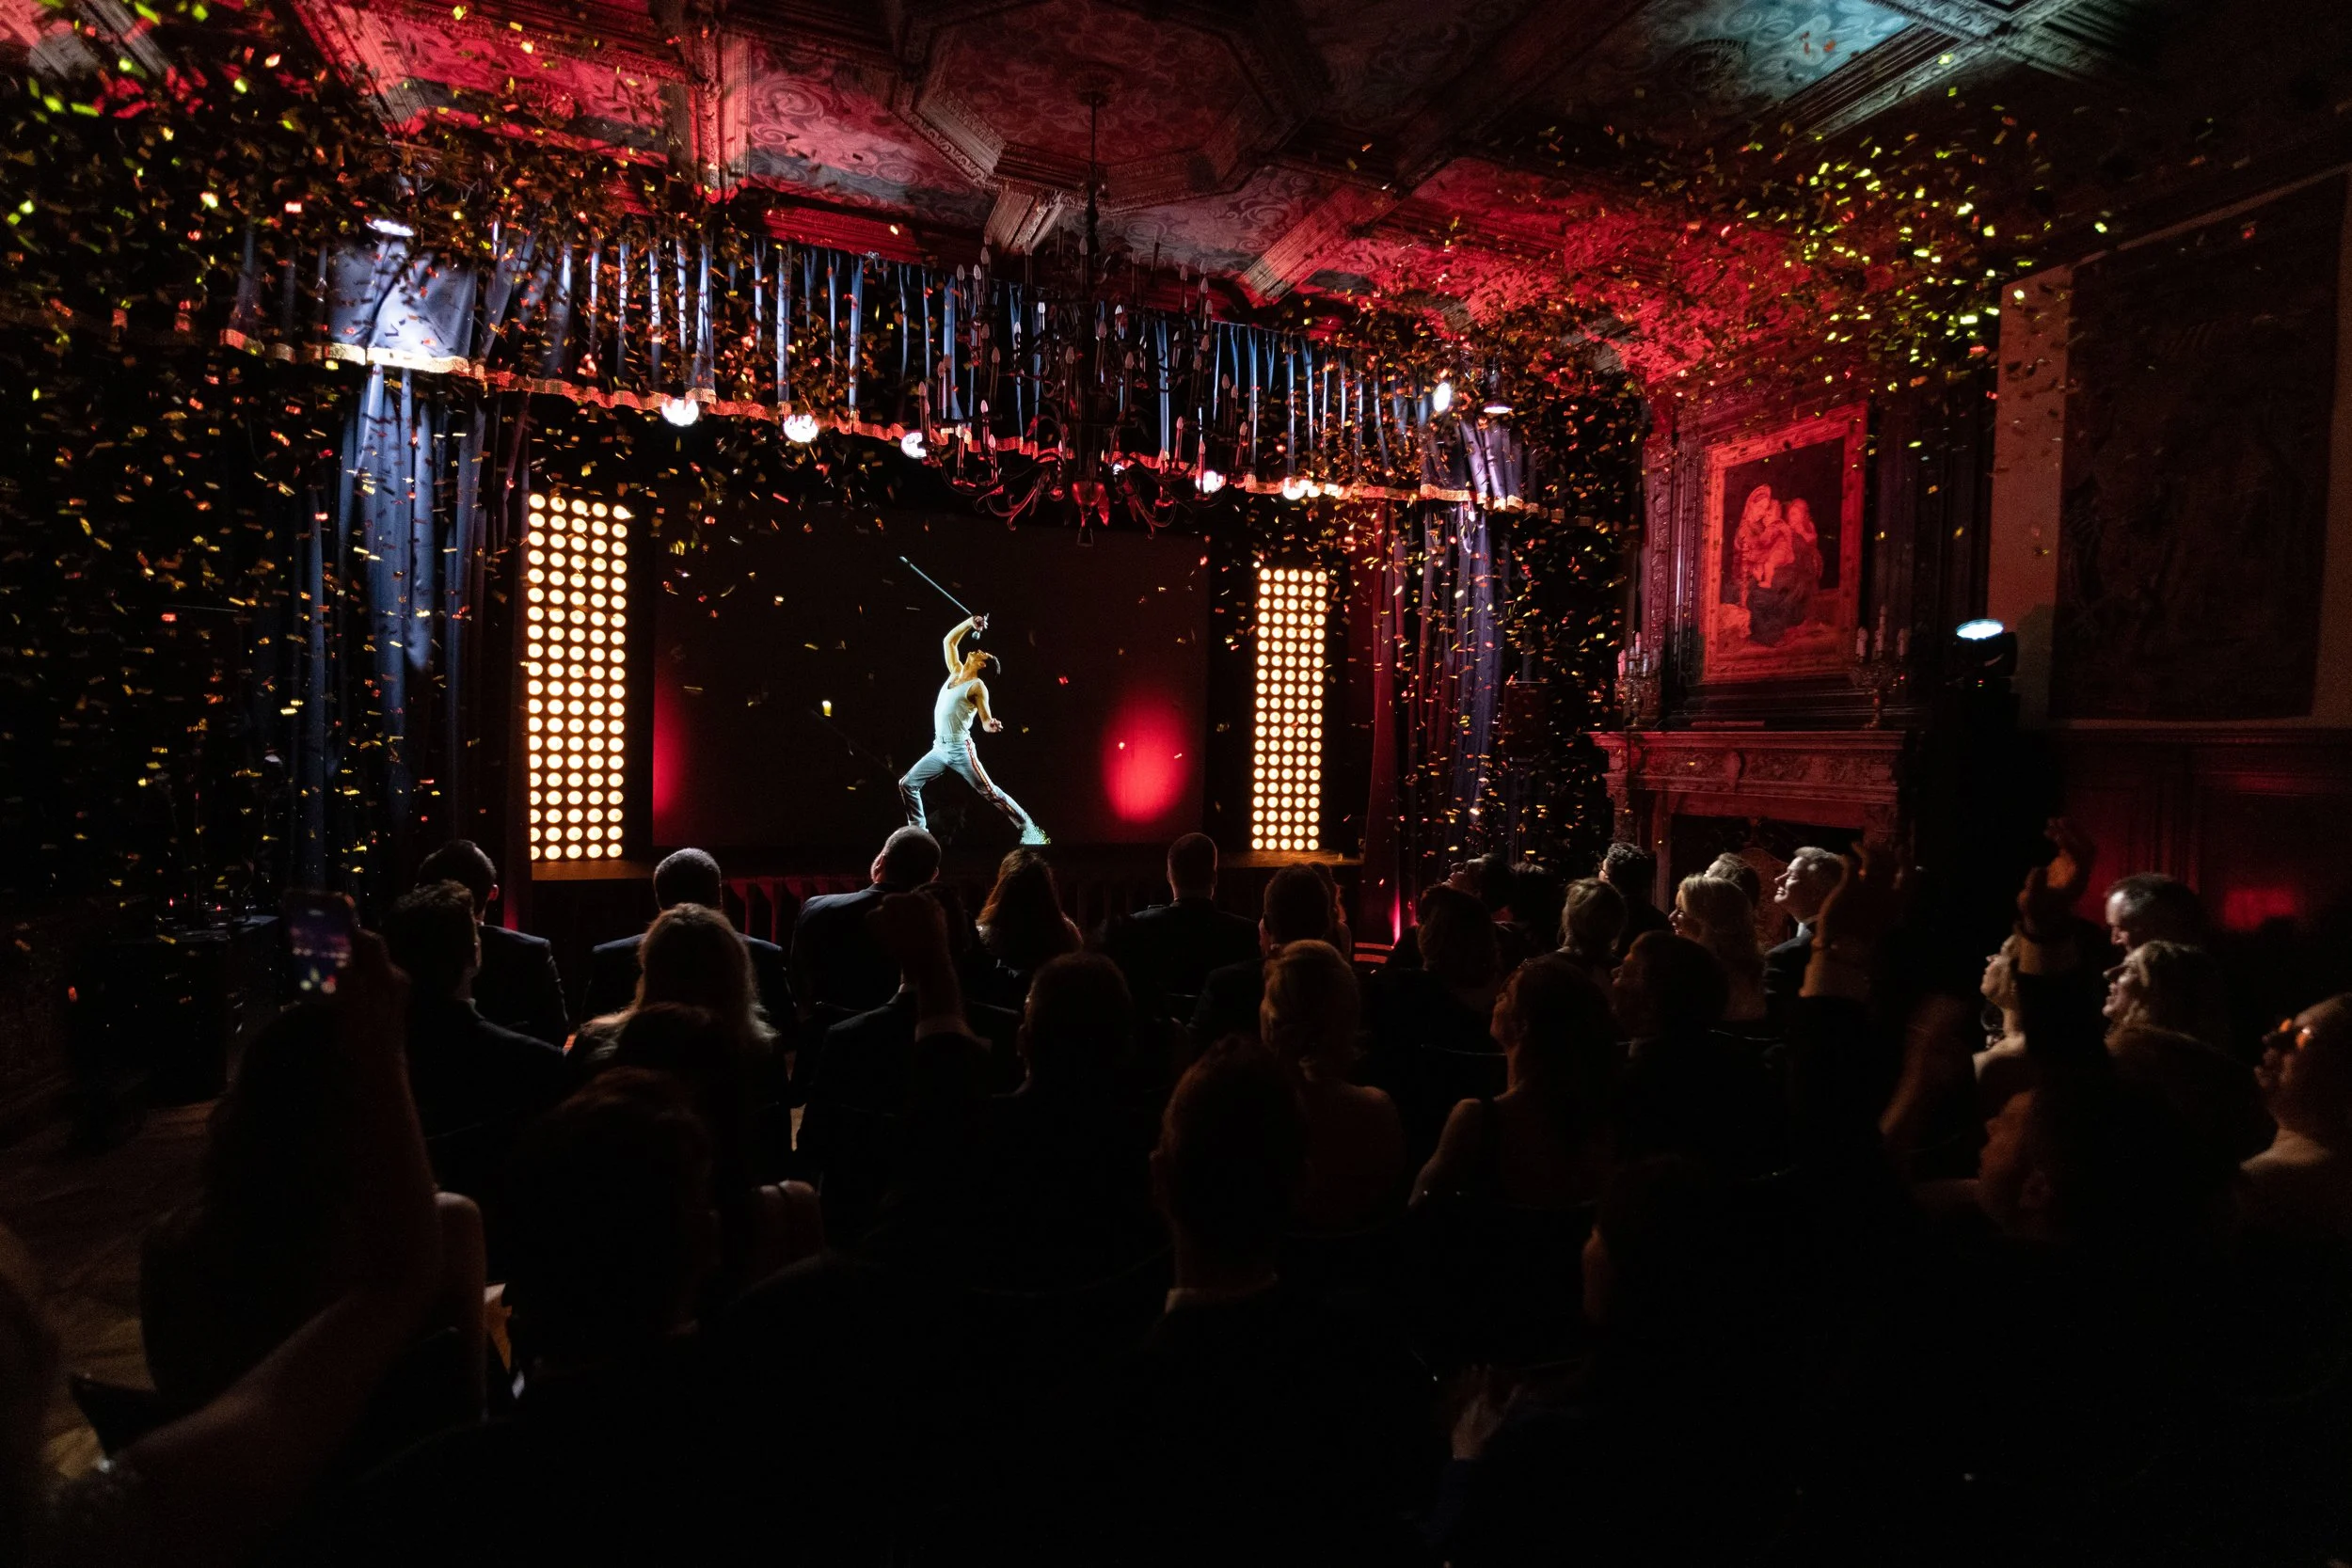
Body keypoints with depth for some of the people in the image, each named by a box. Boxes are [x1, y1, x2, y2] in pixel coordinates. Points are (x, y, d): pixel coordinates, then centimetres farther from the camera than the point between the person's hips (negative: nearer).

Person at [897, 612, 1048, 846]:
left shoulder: (977, 686, -7)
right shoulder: (955, 672, 13)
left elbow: (986, 722, -11)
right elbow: (949, 641, 22)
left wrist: (992, 726, -35)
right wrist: (969, 622, 13)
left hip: (960, 750, -8)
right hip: (940, 748, 8)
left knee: (990, 793, -9)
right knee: (907, 784, 8)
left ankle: (1030, 831, -6)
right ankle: (918, 830, 18)